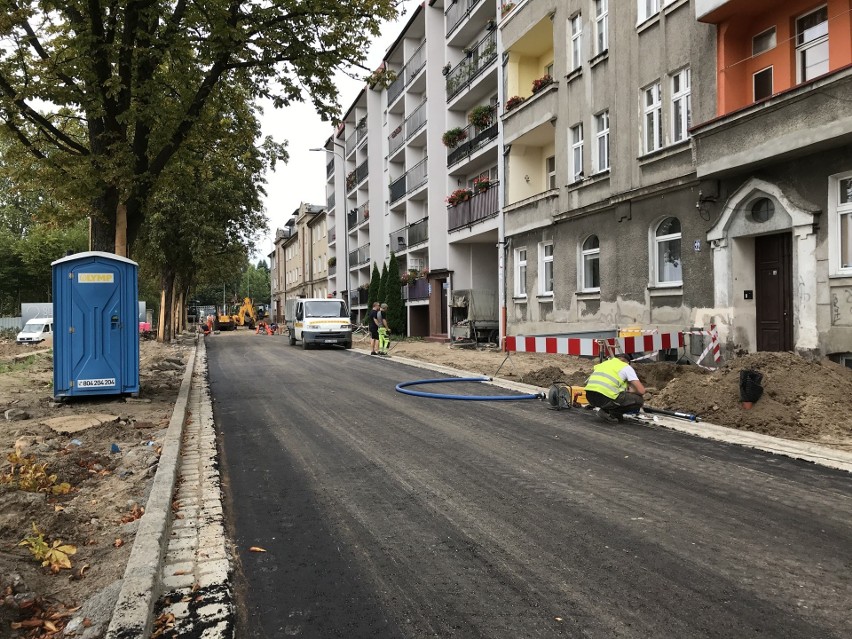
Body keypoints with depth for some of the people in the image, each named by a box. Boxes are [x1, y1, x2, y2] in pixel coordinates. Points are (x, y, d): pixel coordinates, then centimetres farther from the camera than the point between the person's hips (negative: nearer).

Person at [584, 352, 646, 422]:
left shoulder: (603, 363, 28)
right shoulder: (626, 367, 12)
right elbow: (641, 391, 4)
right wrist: (630, 391, 27)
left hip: (589, 398, 7)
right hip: (605, 399, -7)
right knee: (639, 400, 12)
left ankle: (605, 410, 14)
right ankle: (612, 413, 2)